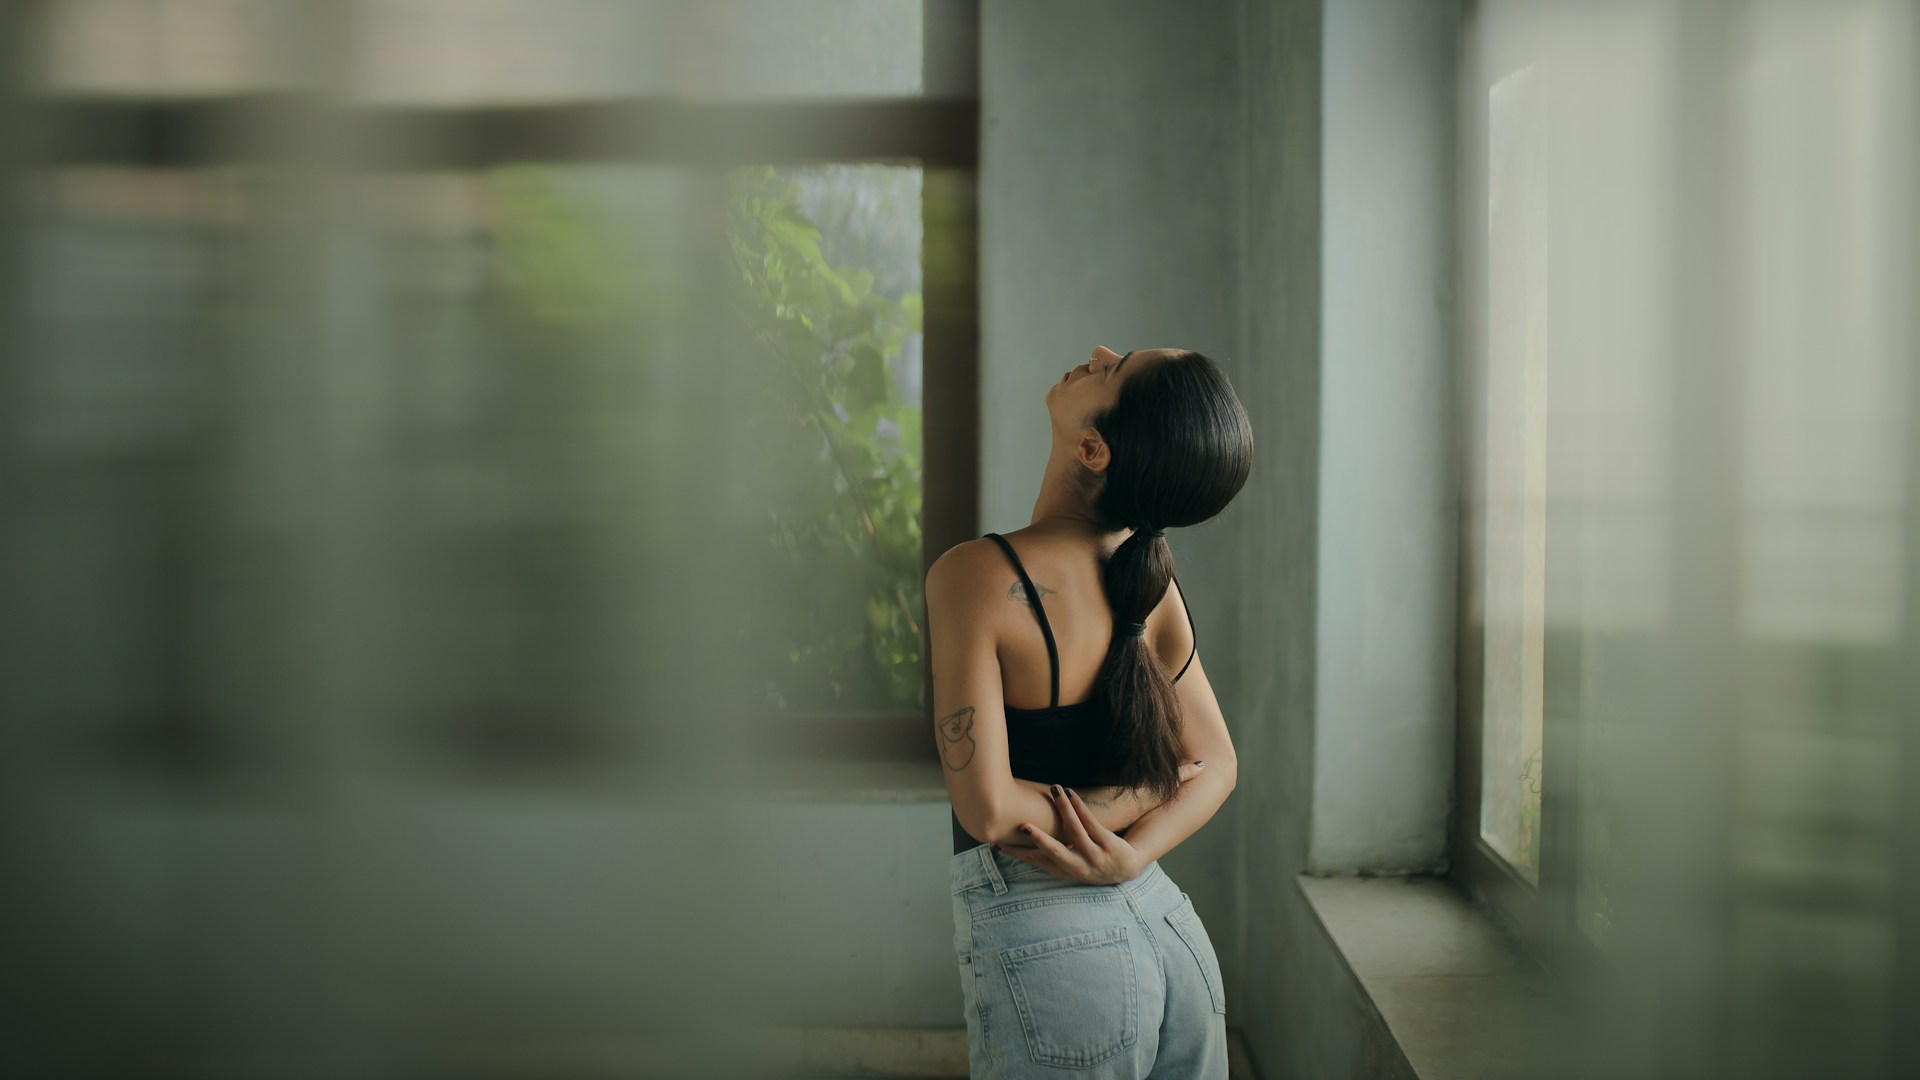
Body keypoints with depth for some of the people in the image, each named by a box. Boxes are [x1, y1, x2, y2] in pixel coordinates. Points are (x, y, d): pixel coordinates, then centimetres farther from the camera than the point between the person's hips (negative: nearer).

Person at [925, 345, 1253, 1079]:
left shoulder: (975, 576, -18)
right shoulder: (1149, 579, 0)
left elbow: (986, 807, -20)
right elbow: (1214, 764, 6)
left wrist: (1135, 799, -7)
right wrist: (1131, 853, -10)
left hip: (1045, 951, -5)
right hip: (1171, 930, 5)